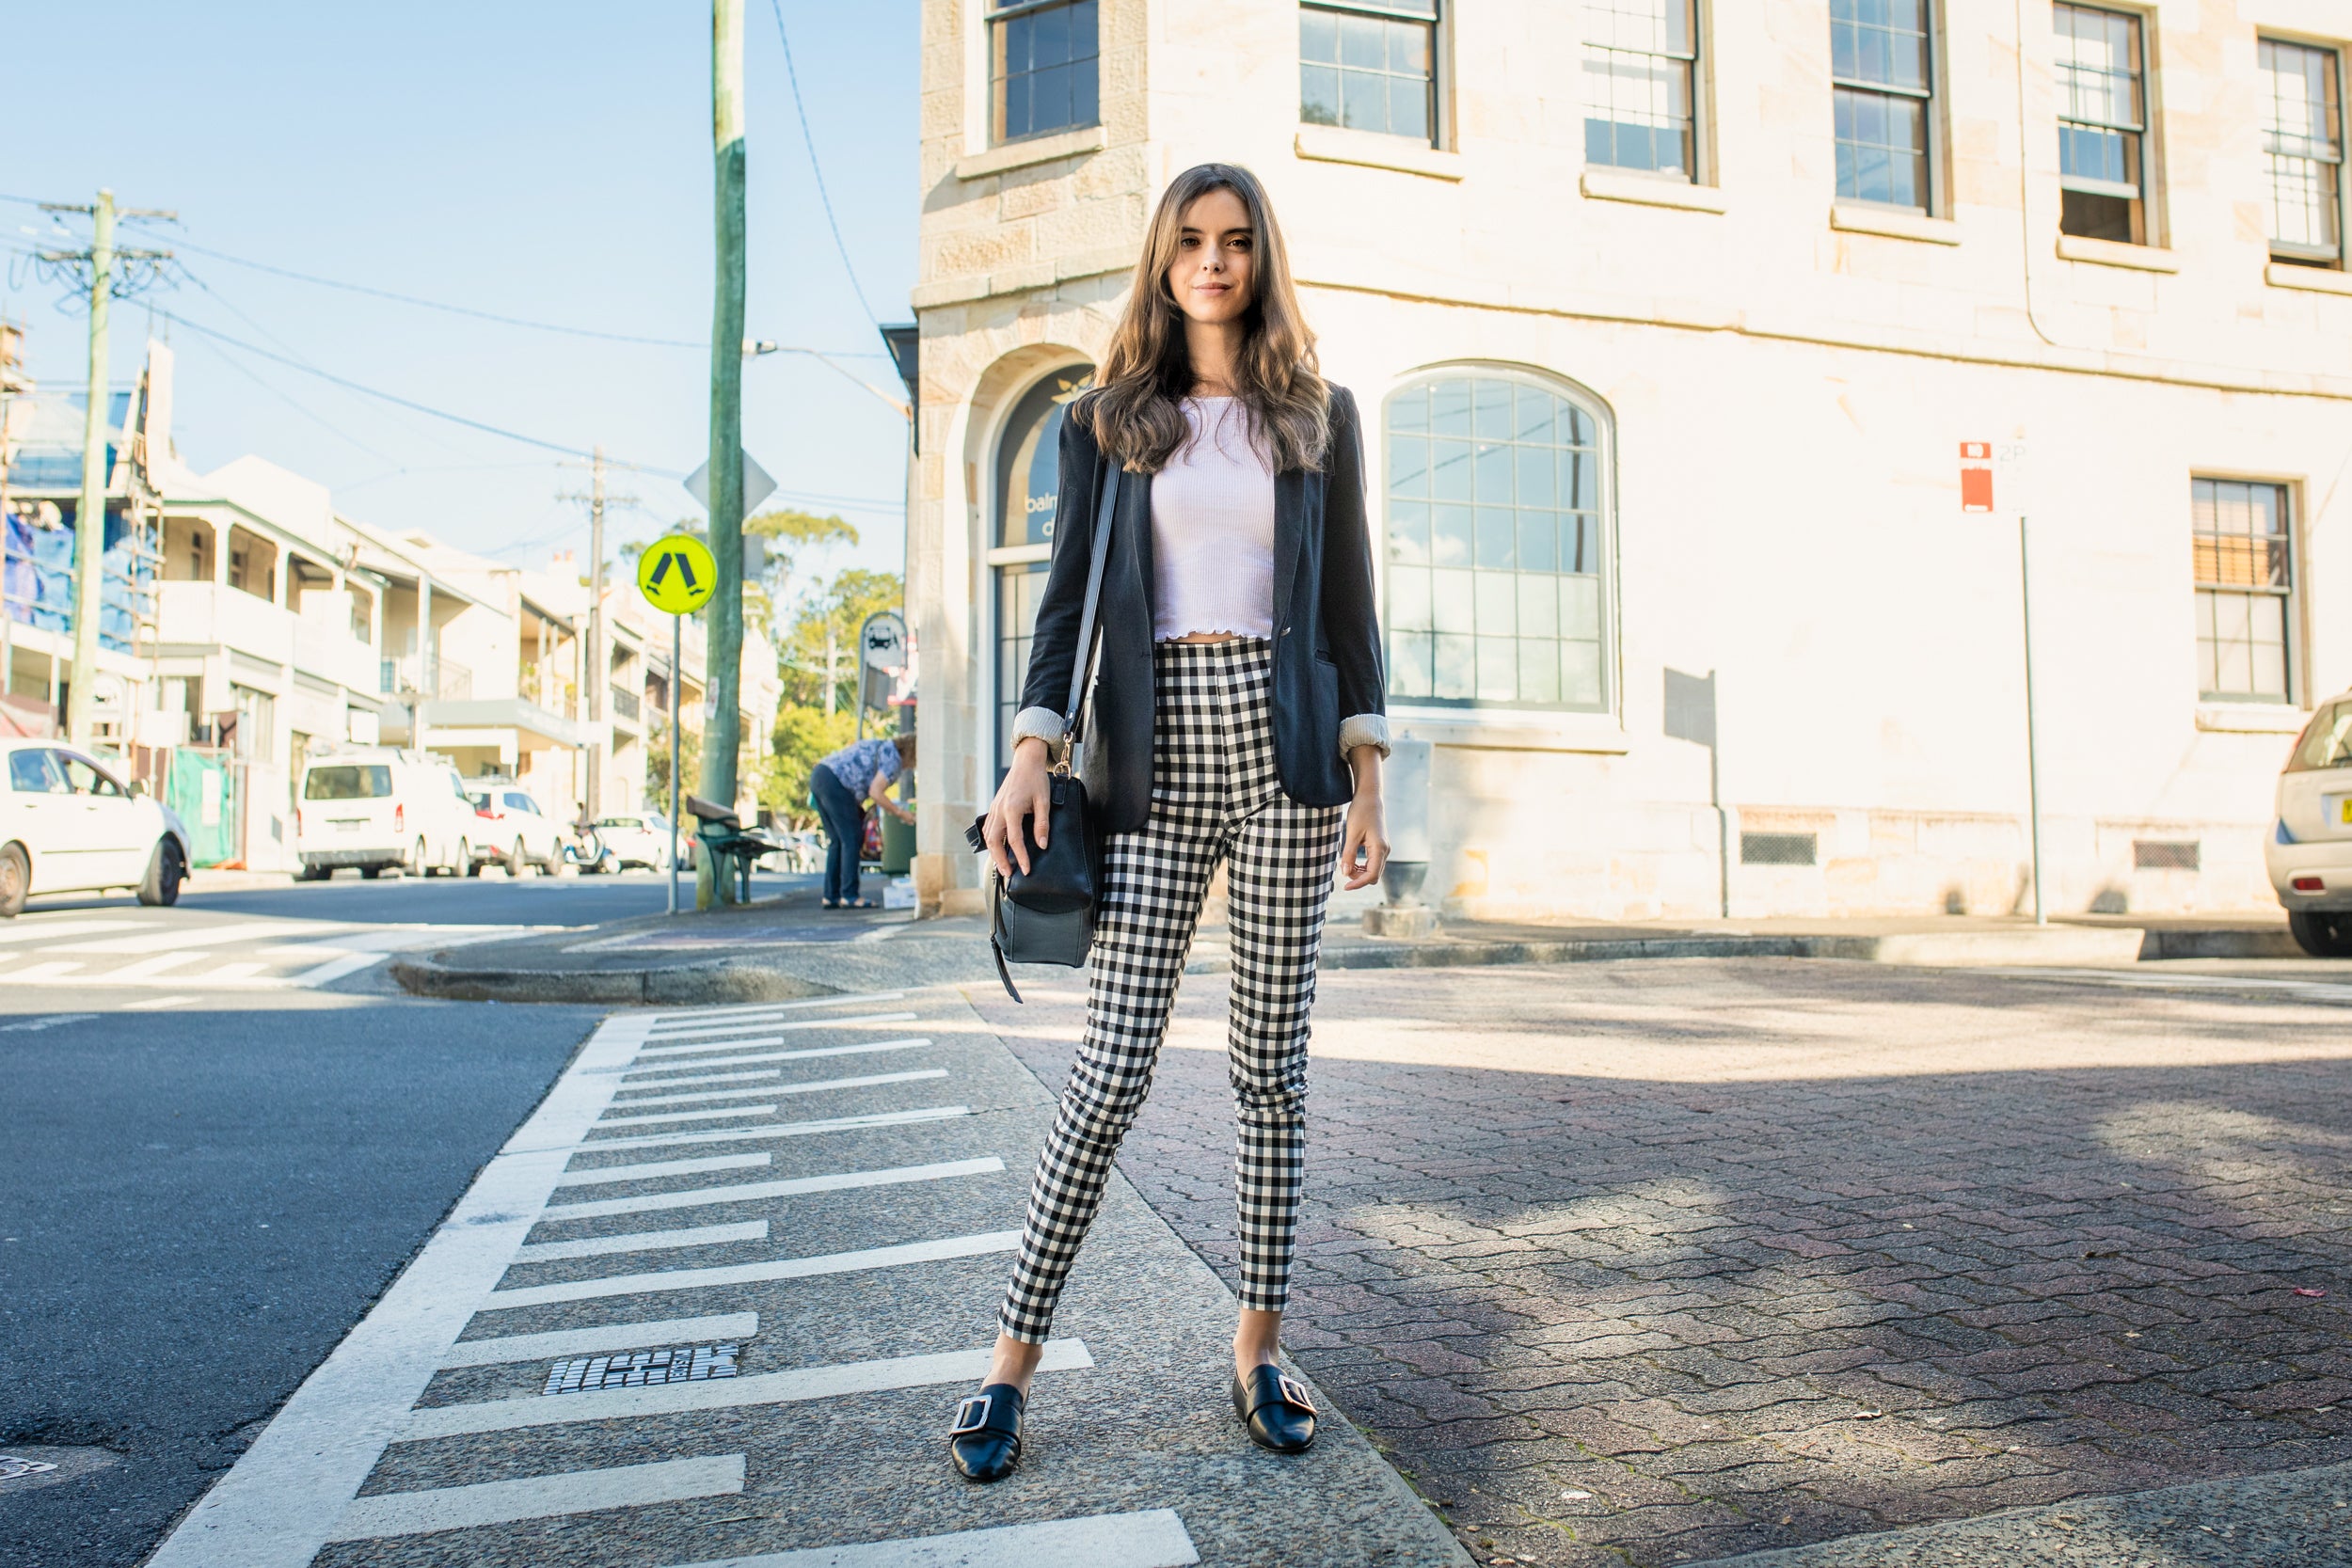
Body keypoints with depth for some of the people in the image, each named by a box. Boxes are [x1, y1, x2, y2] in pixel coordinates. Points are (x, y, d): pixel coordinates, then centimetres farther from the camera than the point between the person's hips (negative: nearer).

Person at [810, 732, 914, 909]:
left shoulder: (884, 747, 23)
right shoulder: (893, 758, -6)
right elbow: (875, 793, -13)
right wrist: (900, 812, -4)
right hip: (834, 781, -10)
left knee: (836, 840, 12)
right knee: (851, 839, -5)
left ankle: (831, 896, 13)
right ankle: (849, 896, -6)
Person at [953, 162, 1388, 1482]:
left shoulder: (1321, 417, 12)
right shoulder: (1109, 421, 11)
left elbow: (1350, 606, 9)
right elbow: (1070, 597, 6)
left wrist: (1367, 779, 1)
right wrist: (1031, 756, -6)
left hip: (1284, 743, 1)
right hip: (1158, 752, -1)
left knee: (1273, 1063, 5)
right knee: (1115, 1067, -5)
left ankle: (1262, 1344, 19)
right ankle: (1015, 1358, 9)